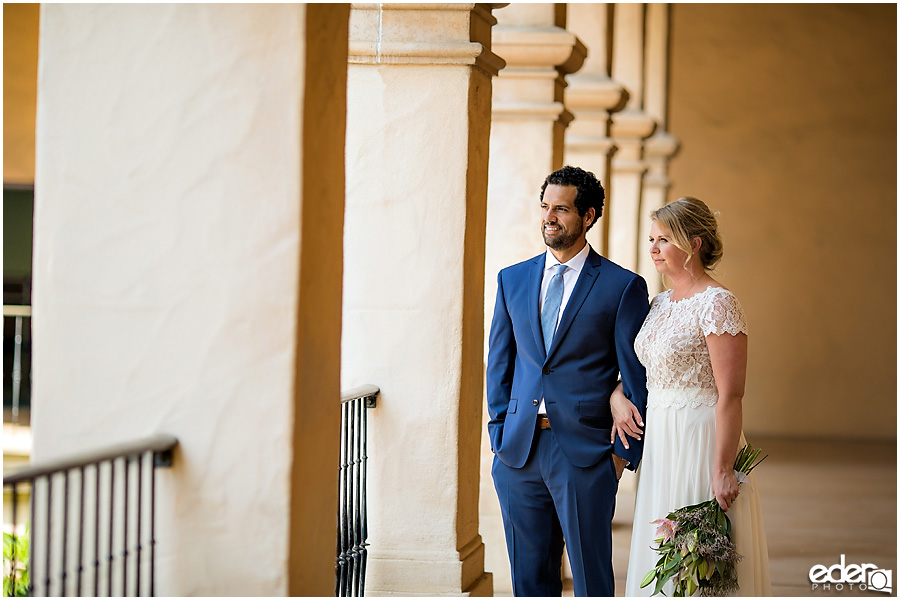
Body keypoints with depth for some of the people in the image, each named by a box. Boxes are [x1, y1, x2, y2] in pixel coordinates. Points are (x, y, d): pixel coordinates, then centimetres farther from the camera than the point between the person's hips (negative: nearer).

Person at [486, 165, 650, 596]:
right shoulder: (512, 280, 11)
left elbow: (637, 379, -1)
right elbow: (499, 363, 15)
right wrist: (499, 433, 8)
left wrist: (624, 452, -5)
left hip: (584, 451, -4)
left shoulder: (623, 286, -2)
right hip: (518, 453, 4)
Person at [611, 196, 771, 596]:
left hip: (701, 443, -8)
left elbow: (730, 396, -19)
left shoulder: (717, 303, -14)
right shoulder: (660, 304, 11)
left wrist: (722, 470, -23)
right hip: (659, 444, 8)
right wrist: (618, 398, 2)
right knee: (662, 559, 12)